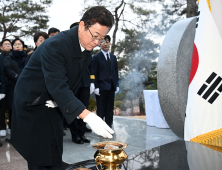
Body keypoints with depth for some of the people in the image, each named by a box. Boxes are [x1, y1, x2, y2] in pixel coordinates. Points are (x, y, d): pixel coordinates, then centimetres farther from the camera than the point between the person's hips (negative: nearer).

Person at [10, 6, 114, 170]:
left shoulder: (87, 52, -4)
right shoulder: (55, 45, -30)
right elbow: (57, 86, -39)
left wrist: (60, 100, -10)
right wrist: (88, 116, -46)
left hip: (51, 106, 7)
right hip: (32, 104, -6)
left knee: (55, 155, 12)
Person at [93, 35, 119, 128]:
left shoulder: (113, 57, 14)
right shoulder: (96, 57, -2)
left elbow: (116, 72, 16)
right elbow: (94, 73, -5)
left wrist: (117, 84, 9)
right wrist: (96, 87, -12)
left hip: (111, 87, 5)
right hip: (101, 87, -5)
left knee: (110, 109, 10)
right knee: (101, 110, 1)